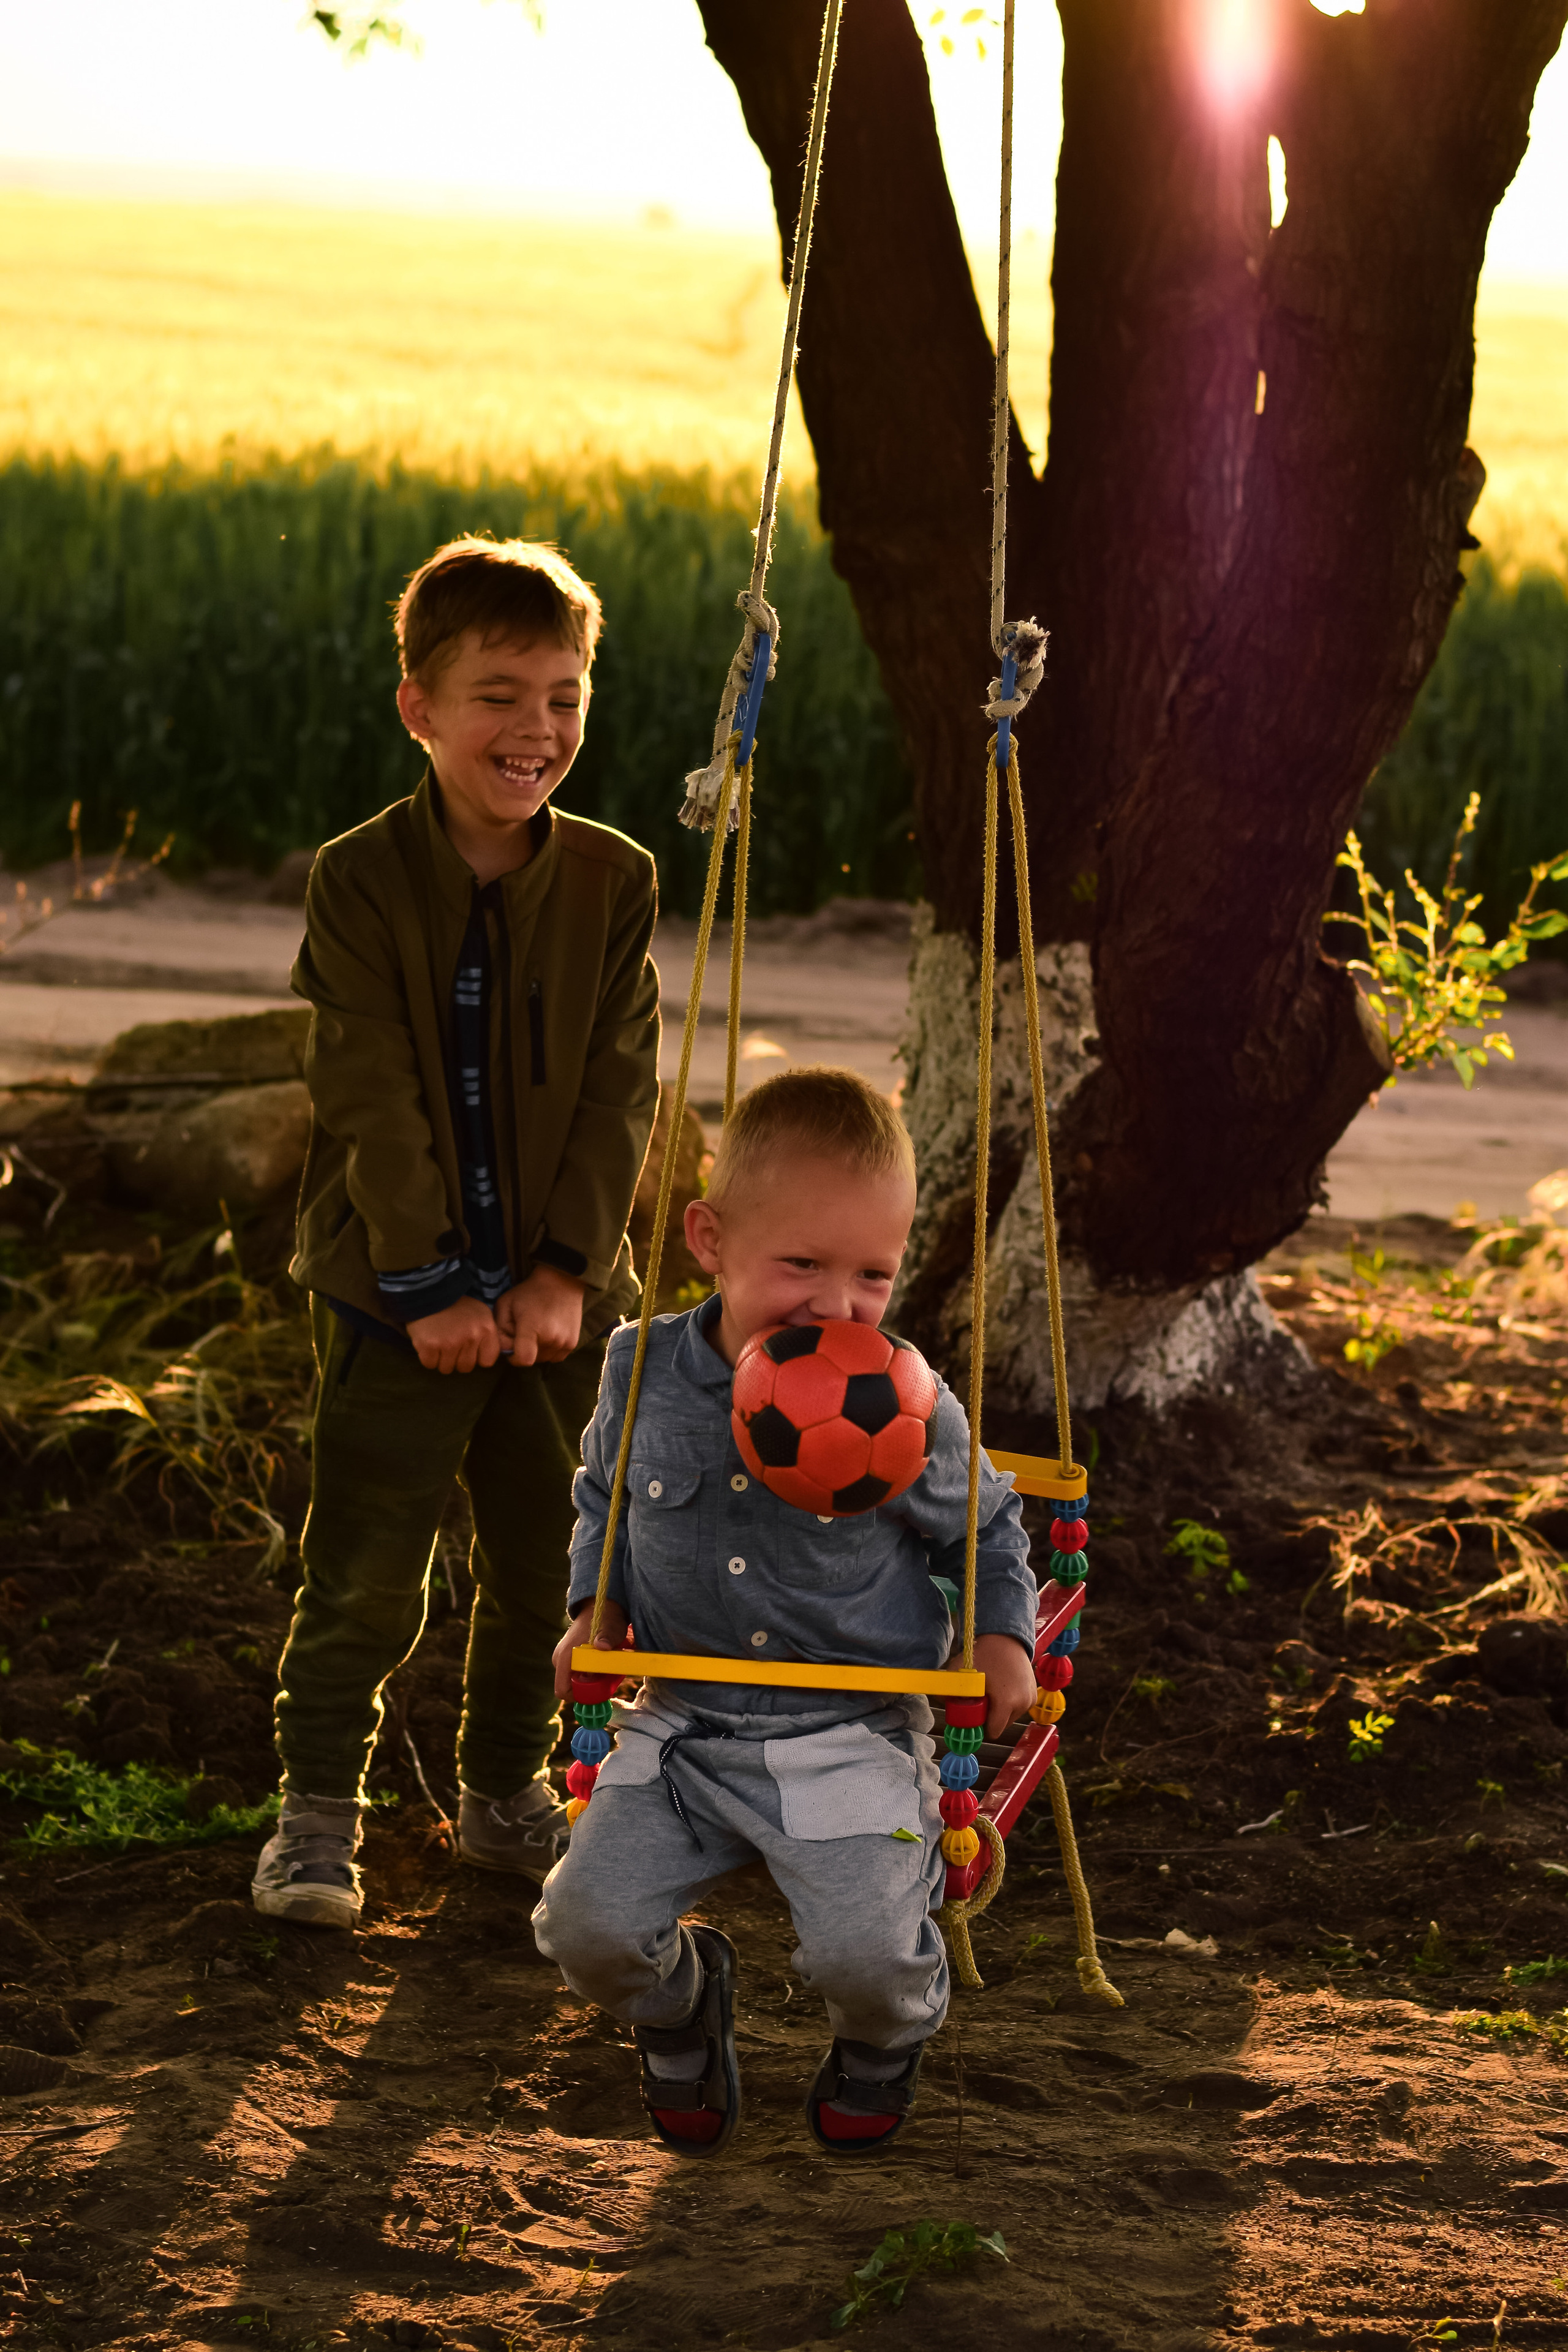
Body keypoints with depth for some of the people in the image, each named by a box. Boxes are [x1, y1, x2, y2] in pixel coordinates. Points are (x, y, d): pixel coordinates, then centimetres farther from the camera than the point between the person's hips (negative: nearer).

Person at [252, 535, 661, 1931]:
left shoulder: (614, 883, 0)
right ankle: (319, 1807, 11)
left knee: (547, 1565, 12)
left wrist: (565, 1271, -10)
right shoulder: (361, 881, -9)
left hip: (561, 1296, 3)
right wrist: (433, 1286, -16)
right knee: (368, 1576, -2)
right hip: (397, 1294, -3)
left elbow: (623, 1091, -1)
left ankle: (507, 1790, 29)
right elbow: (373, 1101, -12)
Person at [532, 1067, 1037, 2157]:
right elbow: (604, 1493, 17)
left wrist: (1002, 1639, -7)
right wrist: (595, 1610, 4)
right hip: (682, 1728, 3)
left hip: (851, 1739, -3)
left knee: (865, 1956, -19)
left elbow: (986, 1528, 8)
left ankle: (892, 2031, 22)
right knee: (586, 1926, -12)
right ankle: (683, 2002, 27)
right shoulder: (647, 1372, -5)